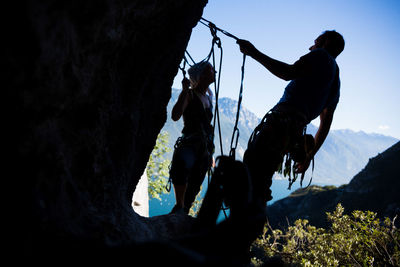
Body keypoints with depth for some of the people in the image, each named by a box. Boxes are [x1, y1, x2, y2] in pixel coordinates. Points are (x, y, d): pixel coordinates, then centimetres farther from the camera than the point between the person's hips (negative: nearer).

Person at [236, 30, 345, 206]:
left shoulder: (323, 55, 7)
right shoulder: (335, 82, 31)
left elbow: (289, 73, -12)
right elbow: (325, 125, 30)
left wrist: (255, 53, -9)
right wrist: (309, 155, 33)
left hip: (283, 120, -9)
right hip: (296, 131, 9)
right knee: (259, 182, 10)